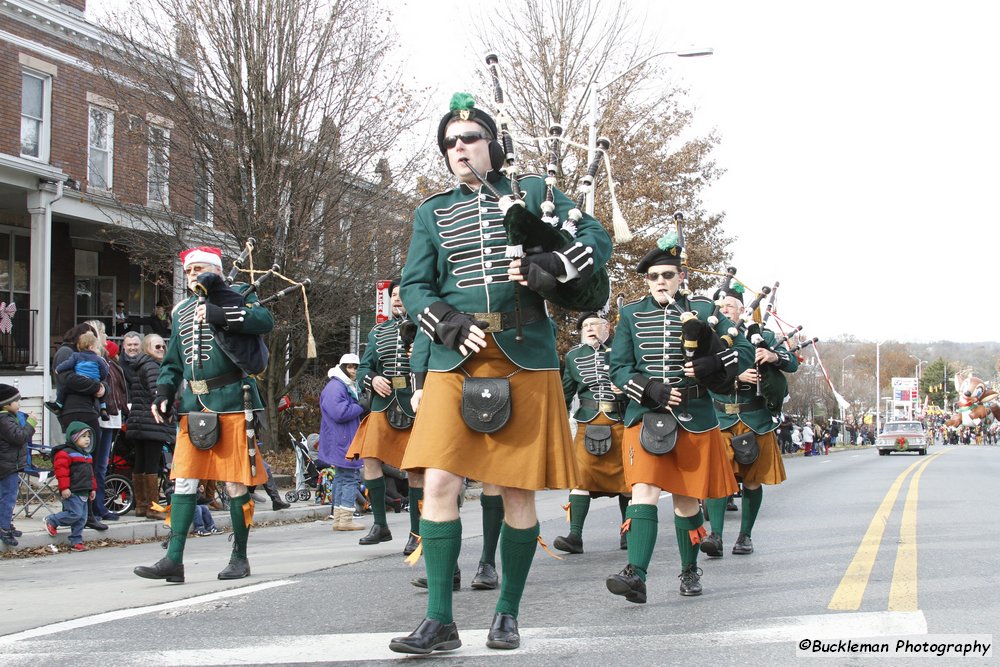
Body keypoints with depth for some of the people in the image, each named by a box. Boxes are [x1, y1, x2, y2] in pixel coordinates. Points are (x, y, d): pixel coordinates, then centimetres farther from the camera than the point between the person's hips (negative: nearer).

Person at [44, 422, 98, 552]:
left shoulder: (87, 455, 19)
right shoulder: (64, 453, -10)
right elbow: (61, 471, -17)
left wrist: (93, 488, 23)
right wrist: (64, 488, -22)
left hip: (84, 492, 9)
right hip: (72, 492, -9)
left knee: (81, 518, 7)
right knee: (75, 514, -15)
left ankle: (76, 542, 13)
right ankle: (51, 521, 4)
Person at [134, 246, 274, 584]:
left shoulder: (234, 296, 1)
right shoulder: (181, 311, 18)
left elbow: (265, 320, -19)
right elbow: (173, 361, 23)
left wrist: (221, 316, -24)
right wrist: (163, 393, 9)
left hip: (230, 402, -5)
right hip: (193, 405, 5)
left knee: (236, 482, 0)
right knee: (184, 480, 0)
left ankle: (240, 557, 12)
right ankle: (173, 560, 0)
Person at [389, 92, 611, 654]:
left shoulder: (533, 192, 10)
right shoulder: (432, 213, 15)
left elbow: (598, 237, 5)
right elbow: (414, 286, 10)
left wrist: (550, 266, -14)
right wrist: (448, 324, -11)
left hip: (525, 355, -1)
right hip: (456, 358, 1)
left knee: (519, 493, 2)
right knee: (439, 483, -11)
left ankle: (508, 613, 17)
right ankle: (441, 620, -6)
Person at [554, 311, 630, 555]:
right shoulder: (574, 356, 12)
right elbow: (566, 392, 16)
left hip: (621, 422, -1)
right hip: (588, 423, 1)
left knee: (625, 477, 5)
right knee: (582, 474, -12)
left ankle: (628, 533, 21)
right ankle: (575, 536, -16)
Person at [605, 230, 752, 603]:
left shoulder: (702, 310, 6)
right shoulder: (631, 315, 7)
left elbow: (744, 351, 5)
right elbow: (618, 368, 4)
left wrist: (712, 365, -14)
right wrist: (651, 390, -14)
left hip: (694, 418, 1)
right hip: (645, 416, -1)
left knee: (686, 500, 9)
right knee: (644, 492, -17)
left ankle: (690, 571, 27)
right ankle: (636, 576, -25)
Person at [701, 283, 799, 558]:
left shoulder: (762, 336, 8)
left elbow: (793, 363, 3)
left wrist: (774, 356, -19)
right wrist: (736, 376, -25)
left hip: (757, 419, 2)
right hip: (719, 419, -2)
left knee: (752, 480, 8)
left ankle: (745, 536, 20)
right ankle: (715, 536, -19)